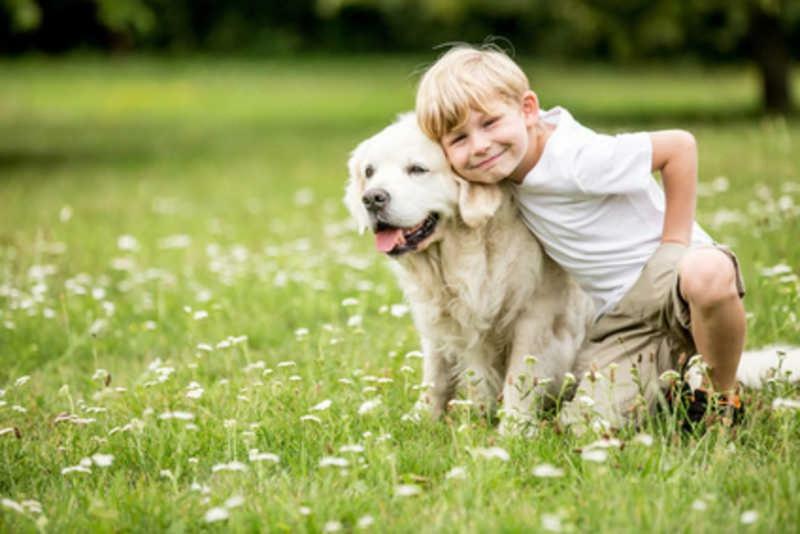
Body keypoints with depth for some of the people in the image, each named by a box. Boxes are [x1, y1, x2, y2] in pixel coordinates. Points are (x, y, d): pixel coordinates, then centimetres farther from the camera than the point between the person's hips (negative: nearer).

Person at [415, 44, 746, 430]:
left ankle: (723, 396, -15)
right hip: (619, 318, 7)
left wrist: (673, 247, -15)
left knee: (708, 273, -44)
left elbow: (680, 146, -18)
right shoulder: (512, 157, 0)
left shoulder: (576, 159, -22)